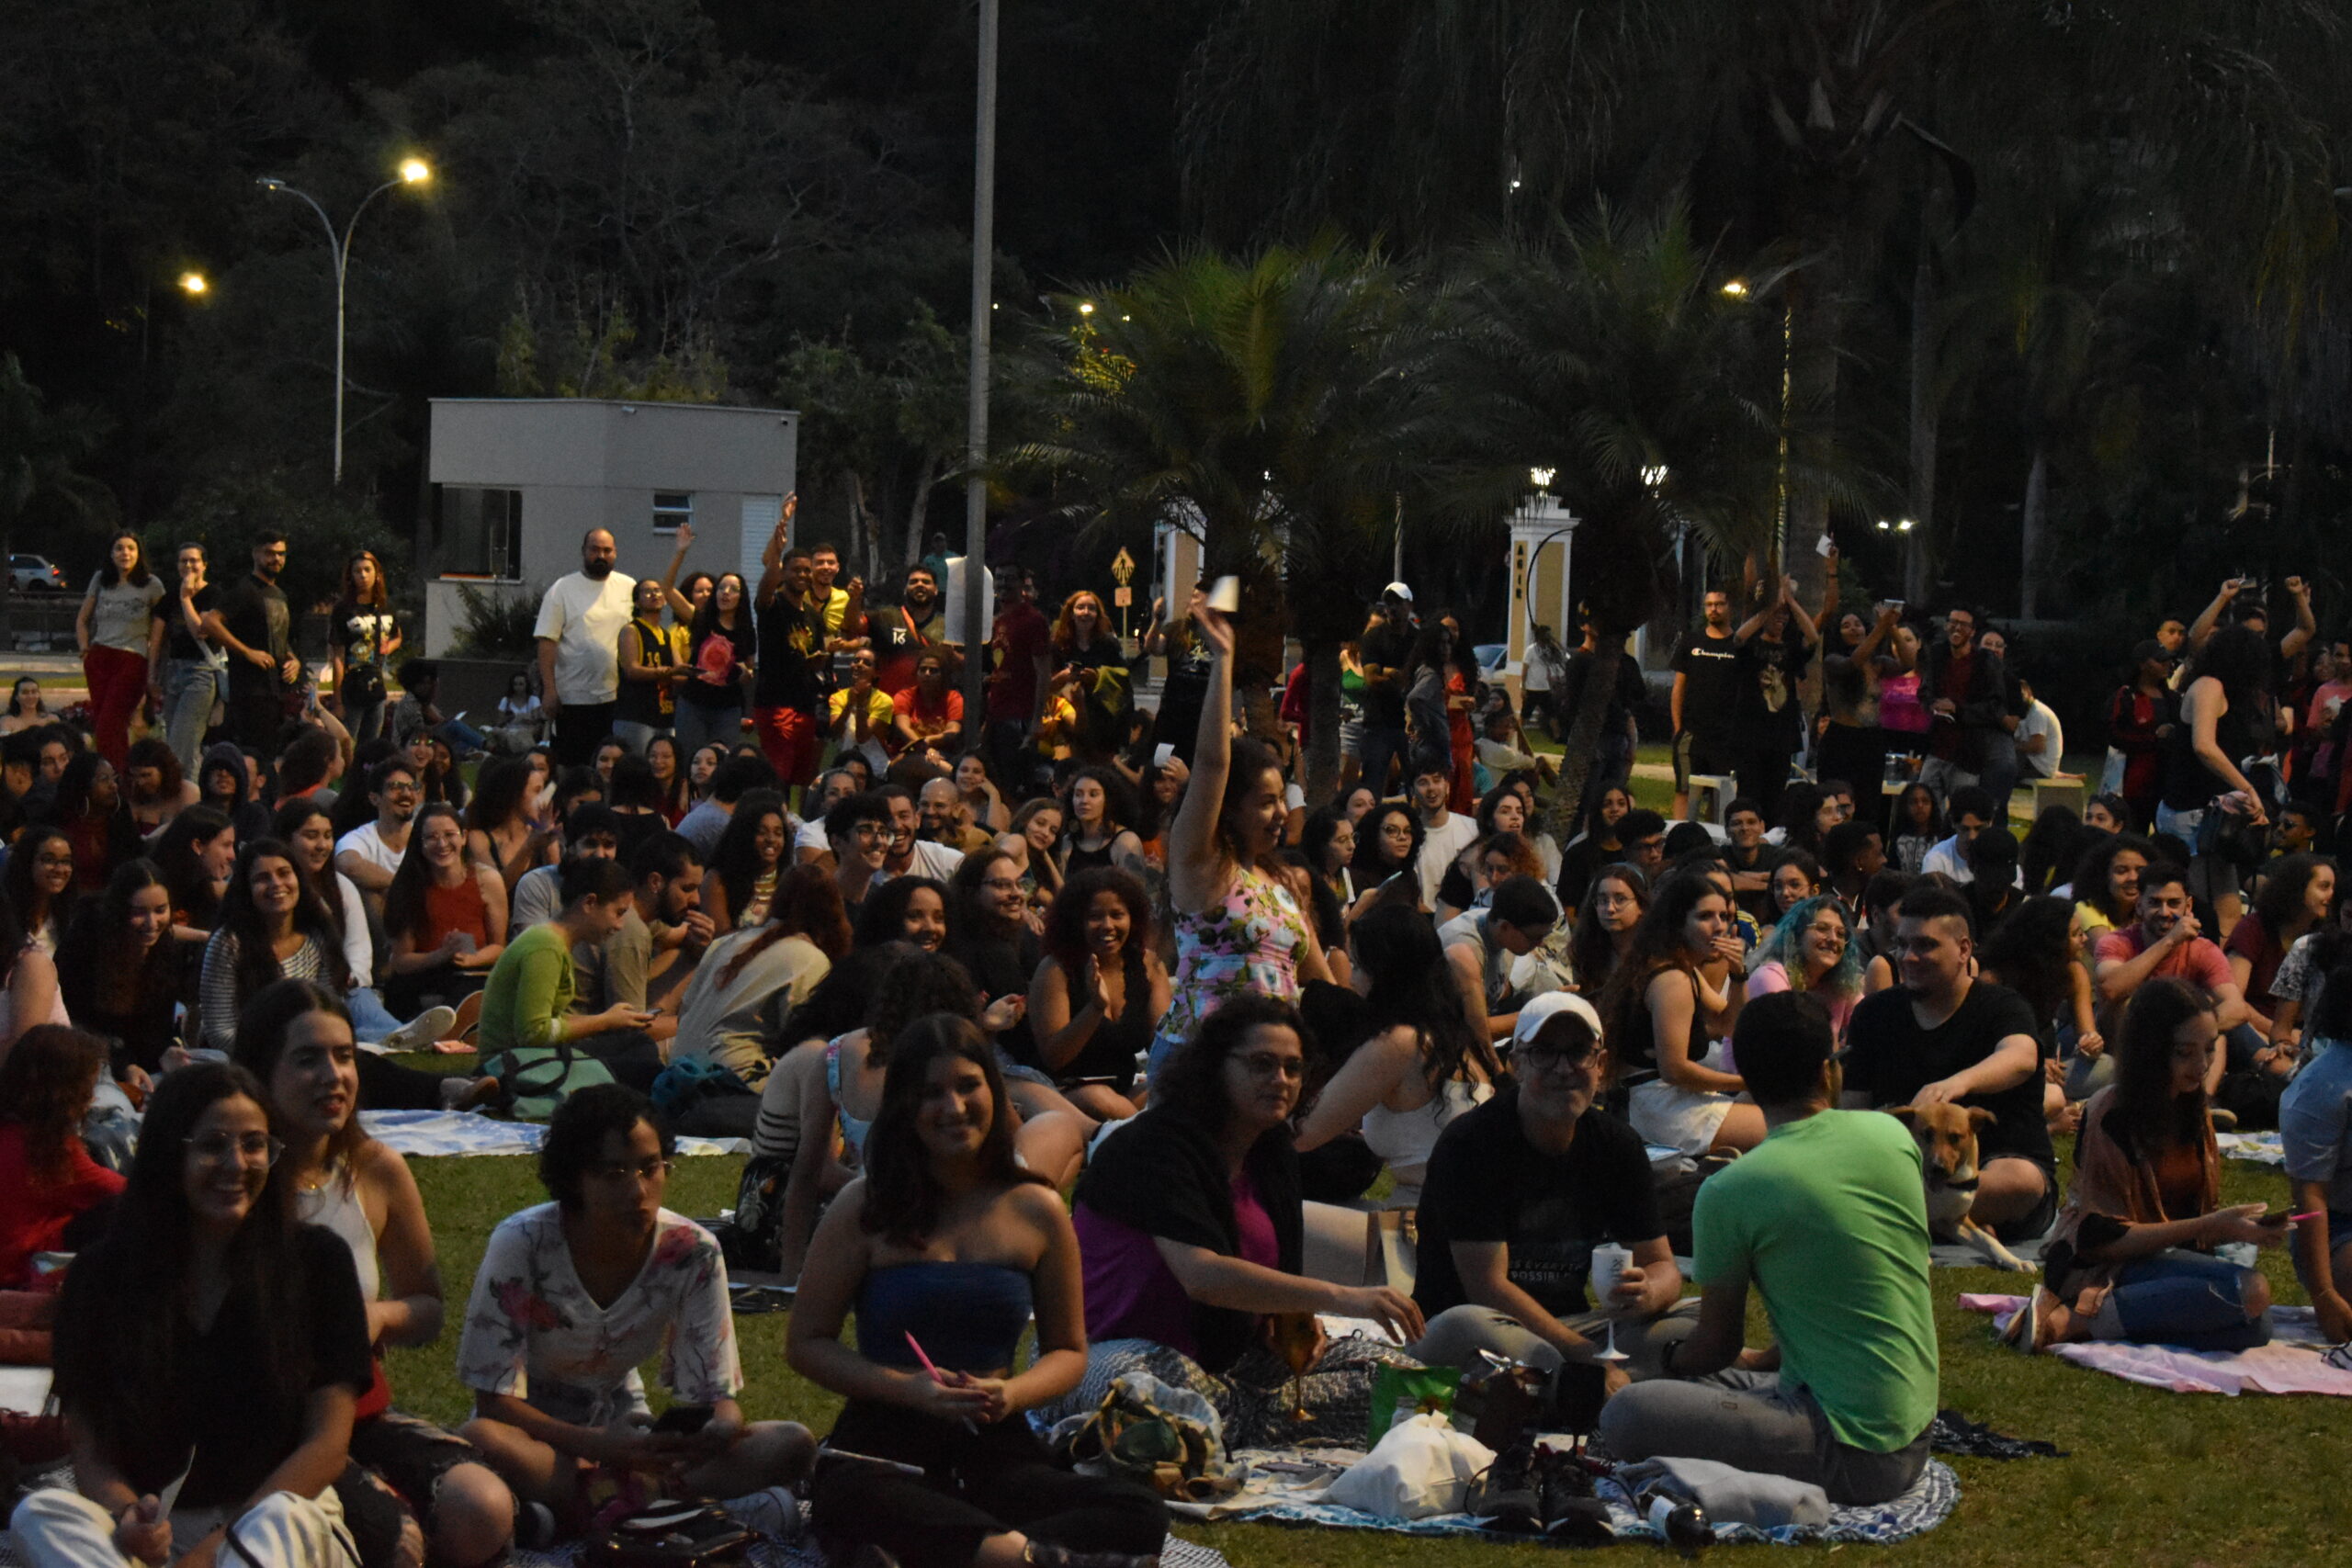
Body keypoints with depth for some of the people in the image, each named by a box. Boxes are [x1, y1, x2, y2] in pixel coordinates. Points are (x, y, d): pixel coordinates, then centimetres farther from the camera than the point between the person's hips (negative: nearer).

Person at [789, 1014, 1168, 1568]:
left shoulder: (1036, 1211, 11)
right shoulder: (864, 1210, 4)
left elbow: (1068, 1352, 17)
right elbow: (808, 1344, 6)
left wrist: (1012, 1393, -6)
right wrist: (910, 1389, -11)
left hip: (996, 1446, 3)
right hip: (885, 1443, -3)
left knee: (1139, 1516, -28)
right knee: (852, 1504, -43)